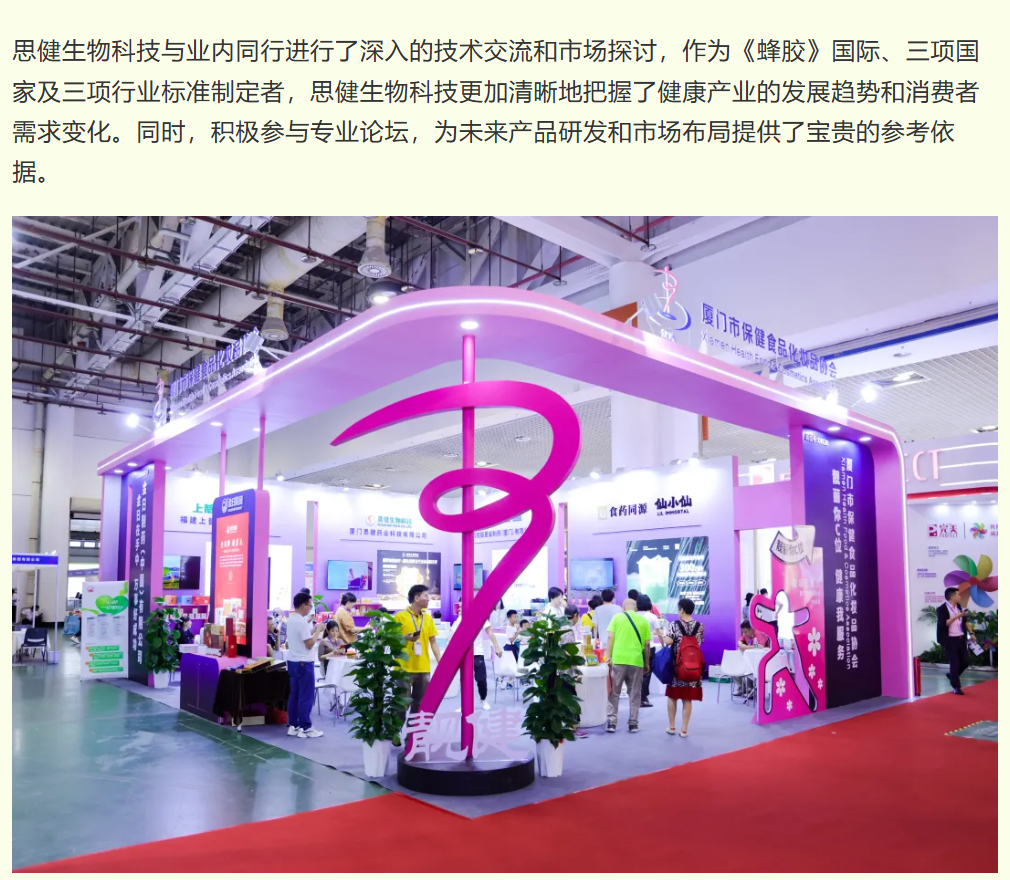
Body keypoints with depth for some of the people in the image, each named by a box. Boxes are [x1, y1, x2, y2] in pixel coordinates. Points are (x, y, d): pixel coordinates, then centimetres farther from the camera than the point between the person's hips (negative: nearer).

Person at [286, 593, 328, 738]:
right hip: (303, 663, -9)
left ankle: (293, 726, 17)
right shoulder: (302, 622, -20)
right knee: (306, 696, -2)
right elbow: (309, 644, -20)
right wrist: (318, 631, -10)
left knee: (294, 695, 13)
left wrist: (313, 631, 13)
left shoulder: (291, 619, 10)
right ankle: (305, 728, 3)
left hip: (293, 661, 9)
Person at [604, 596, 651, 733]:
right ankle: (633, 723, 13)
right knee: (635, 694, 12)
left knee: (614, 693, 9)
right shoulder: (643, 621, 8)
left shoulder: (617, 617, 6)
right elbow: (646, 644, 7)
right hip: (636, 661, 1)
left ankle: (611, 722, 5)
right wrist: (647, 663, 14)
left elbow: (610, 637, -4)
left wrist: (608, 656, -3)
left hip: (618, 659, -1)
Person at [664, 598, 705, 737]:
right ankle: (684, 729, 8)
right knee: (687, 699, 6)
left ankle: (672, 727, 16)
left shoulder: (675, 624, -9)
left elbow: (668, 641, -17)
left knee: (672, 696, 12)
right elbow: (700, 643, 8)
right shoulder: (700, 626, 0)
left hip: (676, 665, -2)